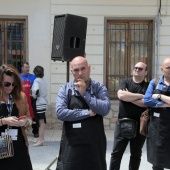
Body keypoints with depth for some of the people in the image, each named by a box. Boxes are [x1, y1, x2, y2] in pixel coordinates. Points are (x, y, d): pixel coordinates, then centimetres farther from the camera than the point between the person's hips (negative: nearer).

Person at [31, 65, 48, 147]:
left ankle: (41, 140, -2)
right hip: (43, 101, 8)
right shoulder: (43, 80, 10)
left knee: (41, 121, -6)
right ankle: (41, 138, 23)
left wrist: (34, 96, -13)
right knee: (42, 121, 14)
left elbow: (35, 90, -30)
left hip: (39, 103, -8)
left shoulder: (37, 80, -13)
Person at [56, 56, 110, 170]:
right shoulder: (65, 89, 0)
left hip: (95, 144, 1)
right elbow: (60, 113, -13)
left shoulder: (99, 87, 0)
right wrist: (87, 112, -15)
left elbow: (105, 109, -16)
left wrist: (84, 93, -16)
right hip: (72, 145, 0)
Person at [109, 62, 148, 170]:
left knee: (136, 154, 14)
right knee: (117, 152, 5)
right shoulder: (125, 82, 2)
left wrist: (129, 97, -14)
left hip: (139, 125, 0)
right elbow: (121, 95, -18)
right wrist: (141, 96, -14)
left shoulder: (148, 86, 0)